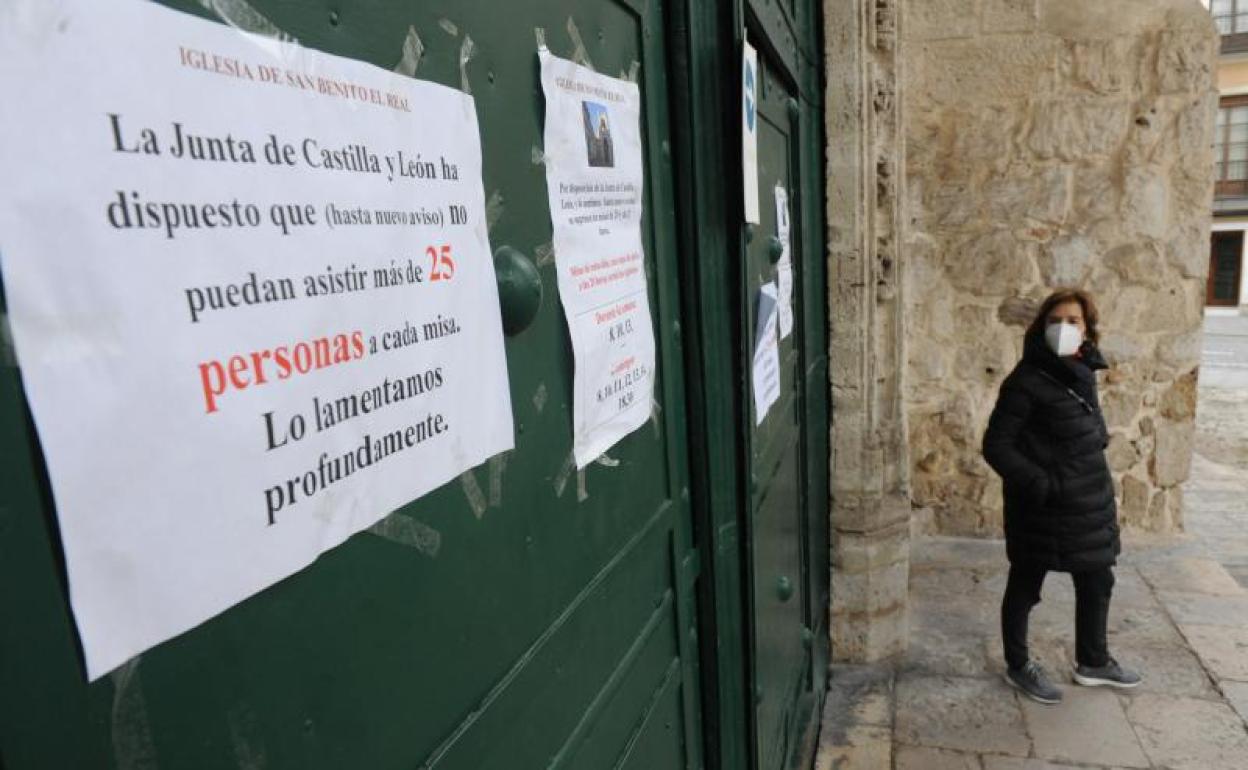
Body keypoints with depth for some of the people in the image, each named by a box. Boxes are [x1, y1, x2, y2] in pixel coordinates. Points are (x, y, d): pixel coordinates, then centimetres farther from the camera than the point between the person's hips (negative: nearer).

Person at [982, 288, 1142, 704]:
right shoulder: (1027, 380, -18)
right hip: (1041, 509, -8)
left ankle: (1093, 662, 42)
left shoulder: (1083, 374, 5)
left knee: (1097, 583, 21)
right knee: (1025, 586, 10)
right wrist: (1041, 484, -22)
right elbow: (996, 445, -18)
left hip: (1089, 505, 8)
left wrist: (1105, 494, 16)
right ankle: (1018, 665, 30)